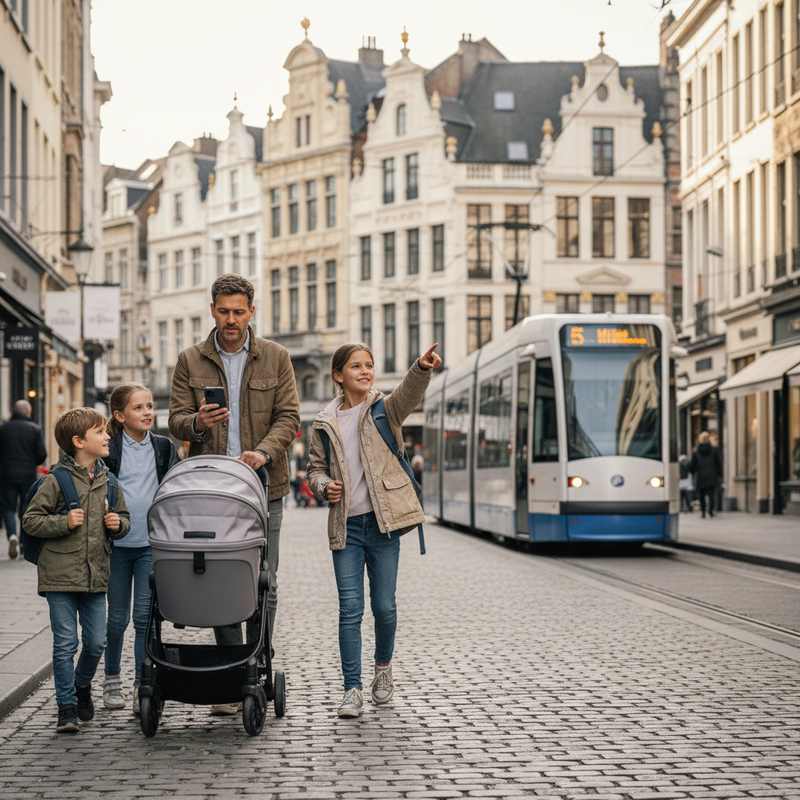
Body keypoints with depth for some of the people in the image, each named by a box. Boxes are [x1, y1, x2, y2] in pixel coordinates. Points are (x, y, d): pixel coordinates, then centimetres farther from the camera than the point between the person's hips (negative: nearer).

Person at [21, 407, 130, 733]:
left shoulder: (108, 482, 8)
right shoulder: (56, 480, -7)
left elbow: (125, 519, 20)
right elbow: (30, 520, -5)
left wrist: (118, 524, -1)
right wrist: (64, 522, -17)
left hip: (96, 576, 4)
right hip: (60, 575, -4)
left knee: (96, 642, 7)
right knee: (65, 644, -3)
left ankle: (83, 684, 34)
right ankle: (66, 706, 8)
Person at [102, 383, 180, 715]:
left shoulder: (164, 447, 7)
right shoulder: (108, 449, -2)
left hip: (152, 544, 1)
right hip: (117, 542, -1)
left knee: (145, 615, -4)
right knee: (117, 617, 7)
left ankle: (142, 686, 1)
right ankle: (112, 679, 24)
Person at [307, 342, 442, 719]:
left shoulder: (384, 408, 3)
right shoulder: (325, 423, 9)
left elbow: (409, 394, -18)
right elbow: (315, 468, 17)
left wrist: (423, 367, -40)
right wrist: (324, 487, -6)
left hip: (383, 521, -1)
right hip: (346, 525, 1)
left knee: (384, 606, 2)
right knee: (350, 609, -2)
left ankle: (383, 667, 29)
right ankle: (352, 690, 2)